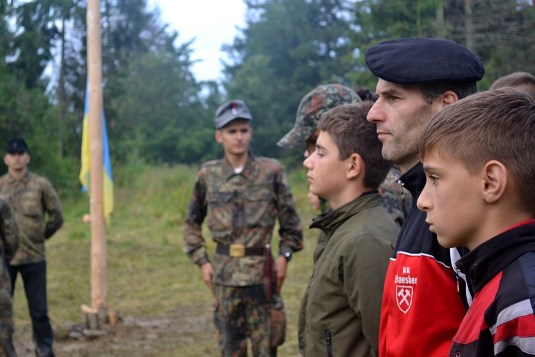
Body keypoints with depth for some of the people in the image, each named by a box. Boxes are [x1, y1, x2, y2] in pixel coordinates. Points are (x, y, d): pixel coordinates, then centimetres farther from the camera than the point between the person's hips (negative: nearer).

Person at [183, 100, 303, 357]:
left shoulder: (271, 171, -1)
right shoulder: (208, 175, 3)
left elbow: (290, 220, 6)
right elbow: (192, 223, 14)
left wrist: (284, 255, -3)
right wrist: (202, 261, 6)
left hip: (261, 271, -1)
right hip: (224, 273, 1)